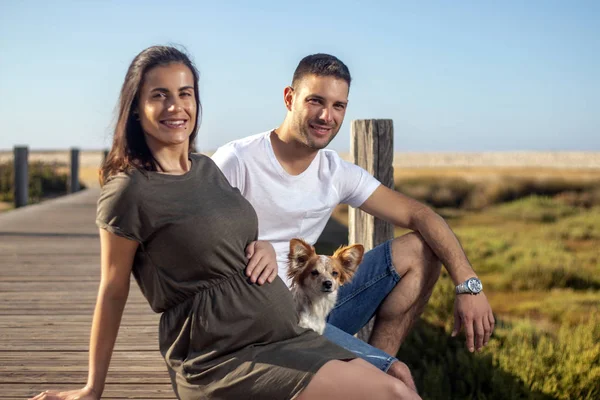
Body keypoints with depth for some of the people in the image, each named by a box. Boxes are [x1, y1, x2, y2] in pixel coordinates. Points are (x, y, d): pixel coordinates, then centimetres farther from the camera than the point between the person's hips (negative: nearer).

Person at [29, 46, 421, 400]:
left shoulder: (207, 168, 11)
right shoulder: (129, 191, -11)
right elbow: (113, 293, -4)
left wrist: (264, 247, 2)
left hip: (288, 337, 8)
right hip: (222, 358, -8)